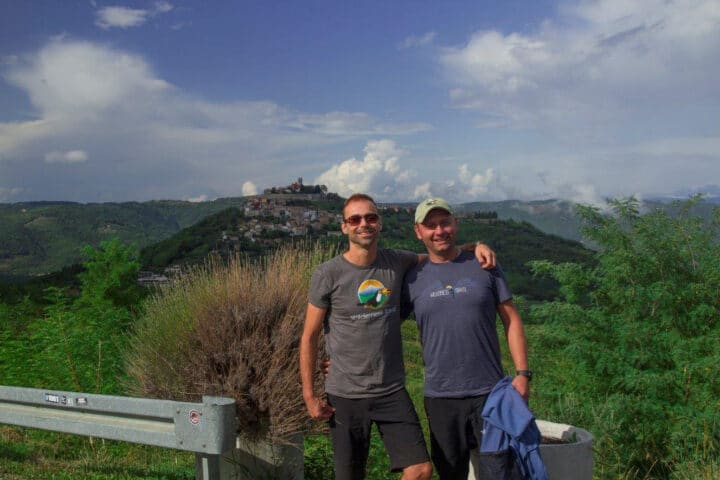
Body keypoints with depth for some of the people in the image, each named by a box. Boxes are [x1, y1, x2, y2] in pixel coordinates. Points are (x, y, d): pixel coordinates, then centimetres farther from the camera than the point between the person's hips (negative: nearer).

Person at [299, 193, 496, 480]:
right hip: (345, 396, -2)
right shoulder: (327, 275, -8)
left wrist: (475, 246, -1)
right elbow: (309, 337, -3)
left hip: (392, 391, 3)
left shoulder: (397, 263, 1)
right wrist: (309, 395, -5)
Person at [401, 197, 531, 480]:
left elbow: (511, 320, 4)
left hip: (490, 391, 0)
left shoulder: (484, 266, 3)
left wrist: (522, 373, -4)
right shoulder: (413, 278, 3)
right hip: (440, 397, 1)